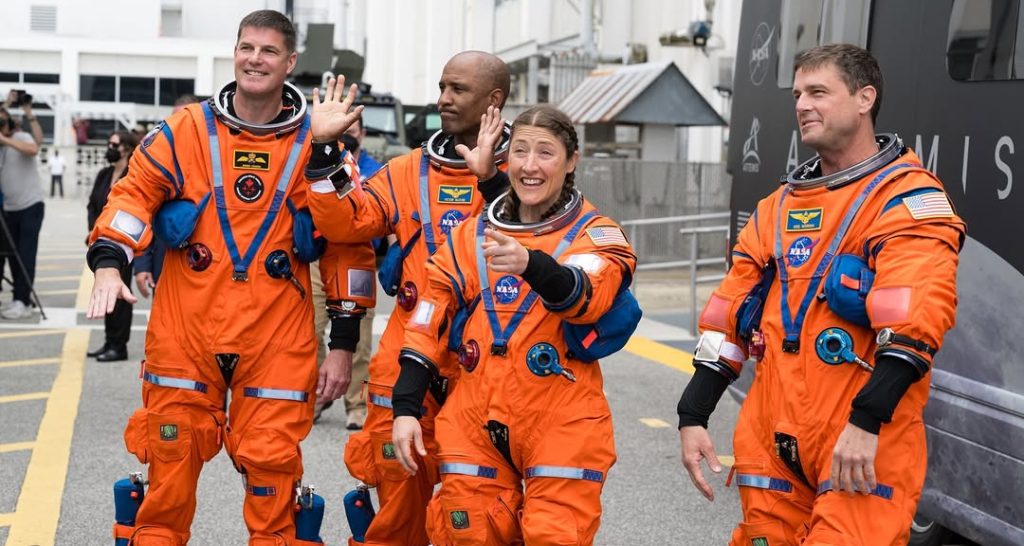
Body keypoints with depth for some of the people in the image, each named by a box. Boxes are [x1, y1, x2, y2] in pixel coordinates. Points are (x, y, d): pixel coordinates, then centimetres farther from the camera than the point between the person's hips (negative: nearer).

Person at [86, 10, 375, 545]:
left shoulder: (317, 143, 1)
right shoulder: (184, 130, 3)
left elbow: (349, 244, 3)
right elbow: (133, 194, 4)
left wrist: (343, 343, 1)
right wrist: (108, 261, -16)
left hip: (277, 339, -1)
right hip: (184, 332, 1)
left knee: (272, 468, 1)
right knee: (170, 465, 9)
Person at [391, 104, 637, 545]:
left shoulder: (595, 234, -2)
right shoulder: (472, 234, 10)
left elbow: (586, 298, -23)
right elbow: (430, 324, 10)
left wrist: (530, 263, -42)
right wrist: (406, 407, 3)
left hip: (561, 427, -3)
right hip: (475, 424, 3)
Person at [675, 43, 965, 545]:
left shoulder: (907, 198, -5)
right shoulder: (779, 206, 16)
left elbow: (912, 319, -18)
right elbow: (731, 314, 15)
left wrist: (866, 422, -26)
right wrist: (693, 416, 8)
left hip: (865, 444, -6)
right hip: (773, 439, 6)